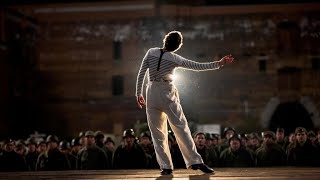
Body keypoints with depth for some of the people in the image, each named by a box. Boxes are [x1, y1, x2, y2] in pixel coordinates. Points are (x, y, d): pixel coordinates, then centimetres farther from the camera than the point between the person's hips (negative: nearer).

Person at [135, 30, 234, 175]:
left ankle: (165, 166, 4)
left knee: (157, 132, 6)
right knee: (181, 128, 3)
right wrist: (219, 64, 2)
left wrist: (138, 93, 9)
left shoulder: (151, 52, -1)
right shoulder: (174, 59, -5)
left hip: (152, 94, 2)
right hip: (167, 93, -2)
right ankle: (195, 161, 2)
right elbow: (197, 66, -3)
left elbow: (141, 74, 1)